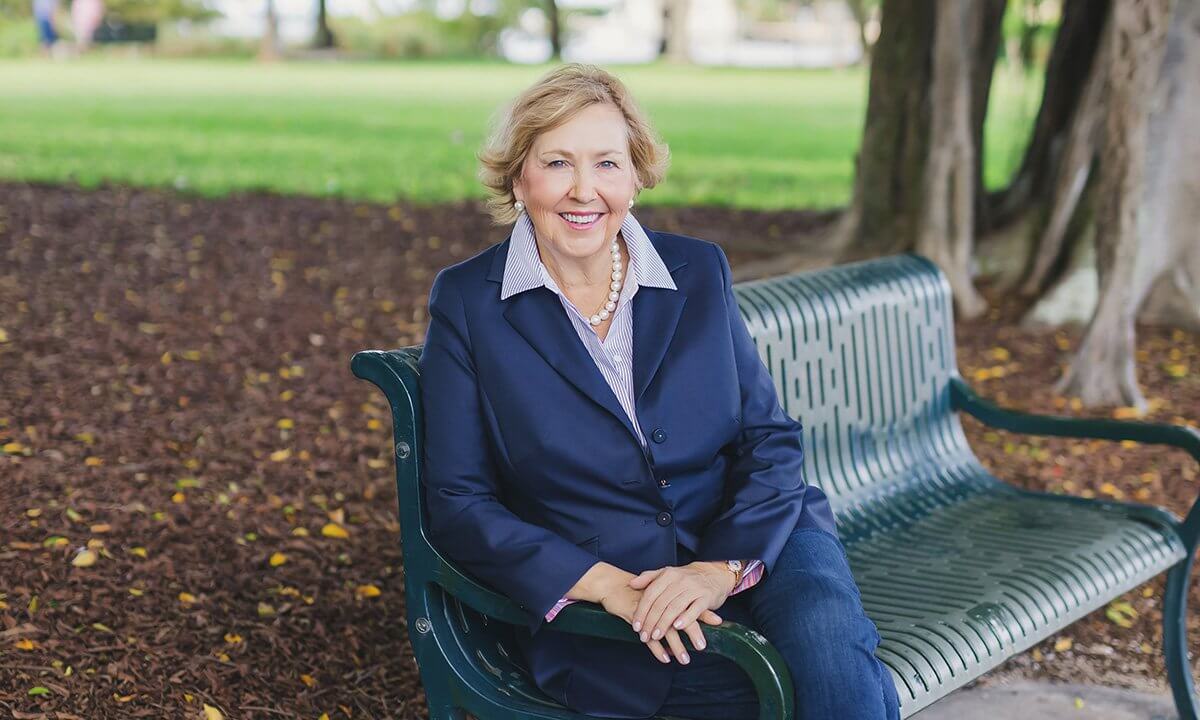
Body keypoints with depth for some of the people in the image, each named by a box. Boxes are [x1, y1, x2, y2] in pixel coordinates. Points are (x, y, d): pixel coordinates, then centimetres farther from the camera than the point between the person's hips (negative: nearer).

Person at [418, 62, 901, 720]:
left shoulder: (699, 272, 8)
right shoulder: (466, 302, 0)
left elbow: (772, 441, 5)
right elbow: (457, 504, -4)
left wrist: (724, 566, -15)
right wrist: (604, 583, -17)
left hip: (749, 547, 3)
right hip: (594, 611, -3)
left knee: (829, 642, -30)